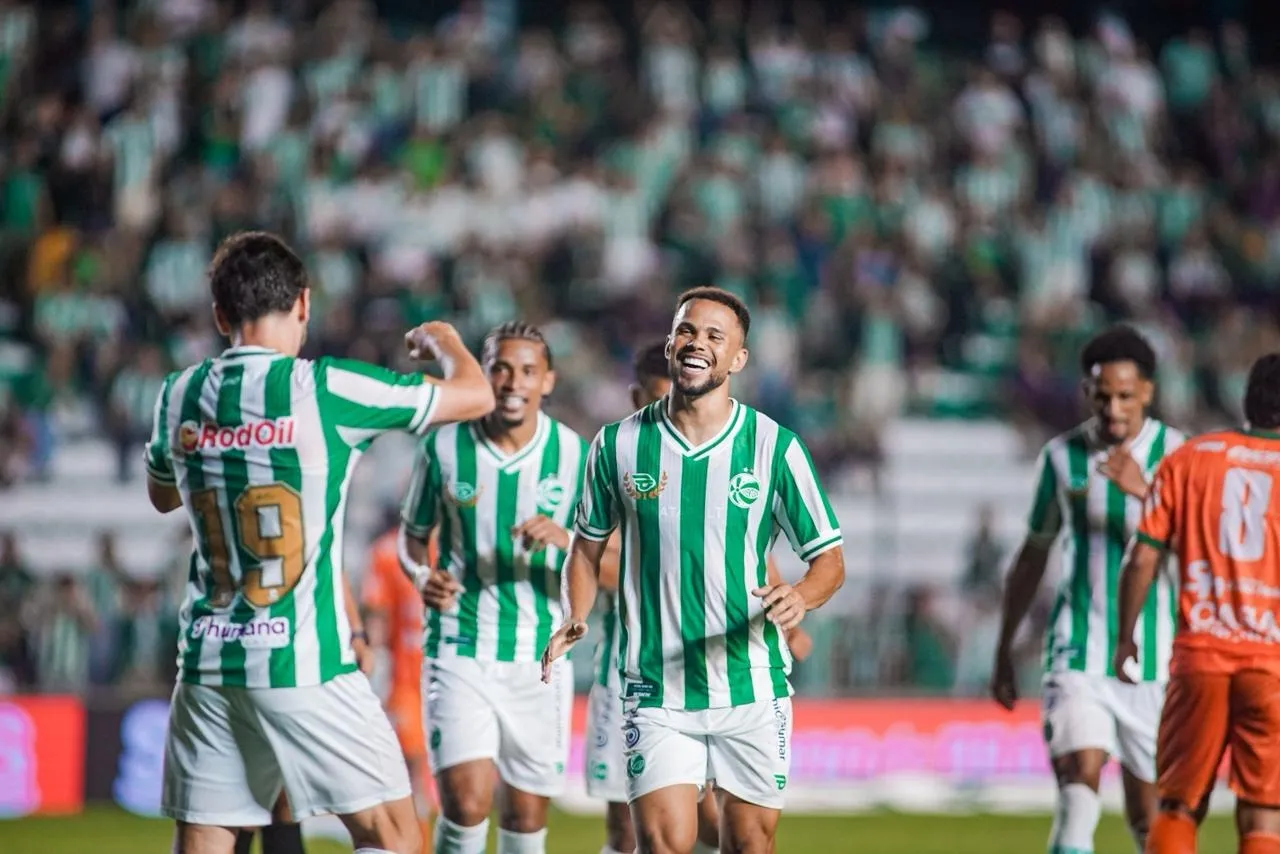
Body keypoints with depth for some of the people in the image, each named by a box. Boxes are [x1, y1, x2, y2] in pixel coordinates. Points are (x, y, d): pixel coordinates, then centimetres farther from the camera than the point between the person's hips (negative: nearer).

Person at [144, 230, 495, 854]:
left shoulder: (178, 397, 4)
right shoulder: (326, 389, -9)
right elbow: (476, 396, 2)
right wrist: (445, 341, 23)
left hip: (209, 662, 5)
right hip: (307, 663, -4)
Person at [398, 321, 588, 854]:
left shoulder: (575, 456, -3)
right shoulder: (443, 448, -3)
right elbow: (413, 535, 12)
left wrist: (566, 540, -23)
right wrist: (421, 575, -10)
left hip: (541, 658, 2)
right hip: (459, 650, -1)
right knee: (466, 802, -17)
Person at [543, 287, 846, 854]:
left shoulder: (775, 447, -1)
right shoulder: (619, 444, 3)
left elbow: (829, 558, 3)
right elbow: (588, 545, 16)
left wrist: (801, 596, -19)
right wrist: (576, 620, -2)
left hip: (753, 690, 0)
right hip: (655, 693, 0)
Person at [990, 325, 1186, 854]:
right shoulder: (1062, 456, 4)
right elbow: (1032, 556, 16)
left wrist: (1144, 492, -32)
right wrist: (1003, 652, 20)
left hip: (1154, 664, 0)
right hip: (1078, 657, 0)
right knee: (1079, 787, -19)